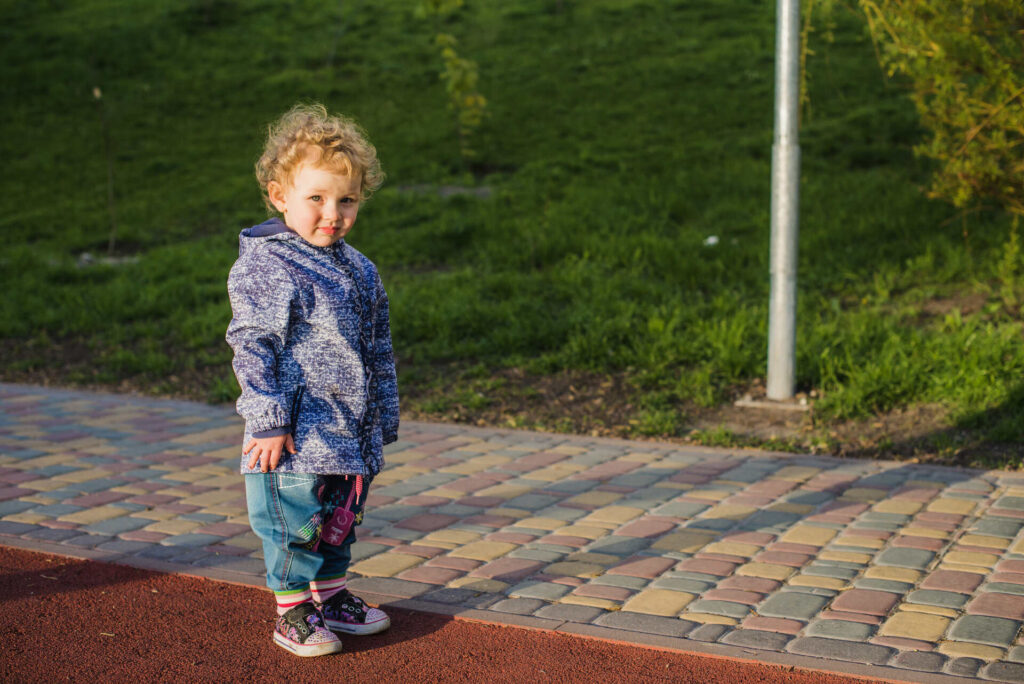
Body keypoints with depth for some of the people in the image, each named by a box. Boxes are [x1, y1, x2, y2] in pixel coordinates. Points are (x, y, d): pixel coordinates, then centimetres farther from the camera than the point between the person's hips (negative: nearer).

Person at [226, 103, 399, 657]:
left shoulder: (360, 271, 10)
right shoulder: (262, 268, -12)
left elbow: (379, 354, 17)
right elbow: (252, 347, -15)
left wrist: (384, 420, 17)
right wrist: (269, 420, -18)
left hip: (353, 434, 7)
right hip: (295, 438, -7)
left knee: (340, 521, 18)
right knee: (295, 526, 2)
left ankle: (331, 595, 35)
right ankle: (292, 612, 17)